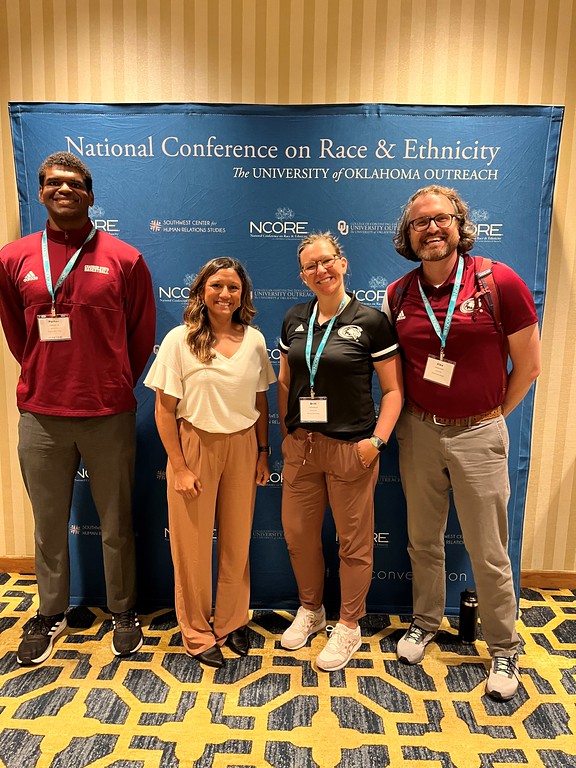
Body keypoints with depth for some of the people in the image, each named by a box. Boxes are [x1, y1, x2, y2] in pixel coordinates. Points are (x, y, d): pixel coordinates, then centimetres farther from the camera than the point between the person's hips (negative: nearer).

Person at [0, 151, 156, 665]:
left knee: (116, 524, 10)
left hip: (109, 416, -2)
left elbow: (142, 333, 6)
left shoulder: (123, 259, 0)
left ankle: (124, 613, 30)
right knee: (49, 525, 15)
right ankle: (51, 614, 36)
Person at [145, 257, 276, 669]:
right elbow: (165, 408, -8)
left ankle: (232, 621, 36)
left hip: (242, 447, 3)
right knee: (194, 544, 9)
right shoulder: (180, 340, -8)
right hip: (195, 446, -2)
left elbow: (261, 401, 9)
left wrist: (263, 452, 7)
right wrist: (179, 466, -9)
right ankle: (197, 632, 30)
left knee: (238, 540, 13)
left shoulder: (254, 340, 1)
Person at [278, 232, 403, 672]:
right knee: (298, 533, 15)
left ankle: (349, 626, 31)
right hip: (301, 446, 5)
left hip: (351, 449, -4)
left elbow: (393, 389, -5)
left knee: (354, 541, 8)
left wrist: (377, 440, -15)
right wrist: (287, 430, 8)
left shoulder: (371, 321, -7)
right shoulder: (294, 320, 7)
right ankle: (310, 610, 40)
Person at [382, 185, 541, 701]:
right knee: (423, 540, 17)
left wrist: (491, 416, 1)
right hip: (419, 431, 3)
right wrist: (408, 416, 7)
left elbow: (528, 367, -4)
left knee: (488, 552, 8)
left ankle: (504, 648, 31)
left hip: (478, 434, -3)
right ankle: (426, 621, 39)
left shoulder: (499, 282, -10)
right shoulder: (399, 295, 1)